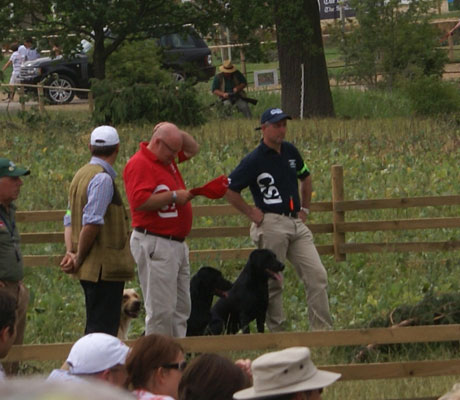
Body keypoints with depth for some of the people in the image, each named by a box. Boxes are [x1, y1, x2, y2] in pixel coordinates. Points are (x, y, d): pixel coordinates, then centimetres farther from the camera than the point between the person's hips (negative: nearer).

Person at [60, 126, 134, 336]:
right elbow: (92, 223, -21)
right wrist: (79, 259, -11)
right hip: (105, 267, -9)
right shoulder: (103, 179, -15)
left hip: (90, 269, 9)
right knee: (104, 329, -9)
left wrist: (70, 252, 4)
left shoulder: (81, 174, 15)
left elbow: (70, 219, 15)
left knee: (95, 327, 15)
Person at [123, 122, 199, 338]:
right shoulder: (139, 164, -14)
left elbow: (193, 148, 29)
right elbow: (140, 201, -26)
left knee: (181, 308, 14)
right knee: (161, 310, -9)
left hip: (177, 244, 10)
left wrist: (175, 132, 11)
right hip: (155, 245, -10)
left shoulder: (167, 158, 15)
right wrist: (174, 196, -18)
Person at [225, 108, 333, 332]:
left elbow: (305, 178, 30)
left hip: (296, 222, 6)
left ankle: (322, 330, -3)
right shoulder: (255, 160, -7)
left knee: (317, 275, -4)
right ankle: (276, 333, 7)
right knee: (272, 282, 0)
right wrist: (251, 213, -6)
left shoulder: (290, 152, 12)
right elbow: (228, 190, -7)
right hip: (272, 225, -6)